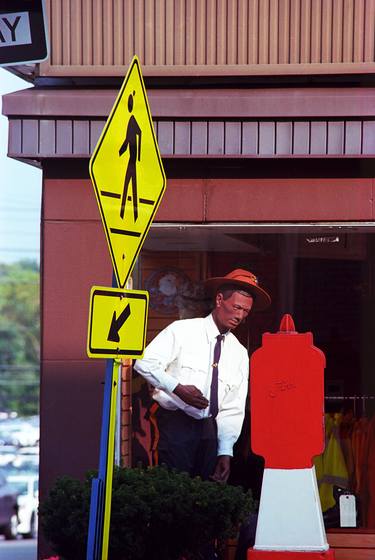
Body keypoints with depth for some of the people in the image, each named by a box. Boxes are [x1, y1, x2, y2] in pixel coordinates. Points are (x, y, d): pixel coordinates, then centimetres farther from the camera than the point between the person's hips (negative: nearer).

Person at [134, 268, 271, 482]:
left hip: (209, 429, 5)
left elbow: (233, 409, 9)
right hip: (175, 423, -5)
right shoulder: (182, 331, -2)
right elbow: (145, 363, -9)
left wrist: (226, 452, 0)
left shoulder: (239, 354, 11)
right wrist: (178, 388, -20)